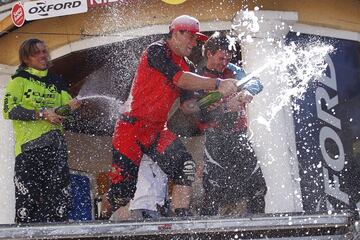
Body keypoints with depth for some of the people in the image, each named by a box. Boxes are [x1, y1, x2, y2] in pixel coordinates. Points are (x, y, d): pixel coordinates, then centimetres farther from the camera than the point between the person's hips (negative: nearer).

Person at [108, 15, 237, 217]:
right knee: (122, 189, -6)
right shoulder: (157, 51, -9)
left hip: (158, 131, 7)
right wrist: (217, 84, -27)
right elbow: (180, 79, -24)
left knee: (186, 168, -15)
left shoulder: (188, 66, 13)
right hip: (132, 128, -7)